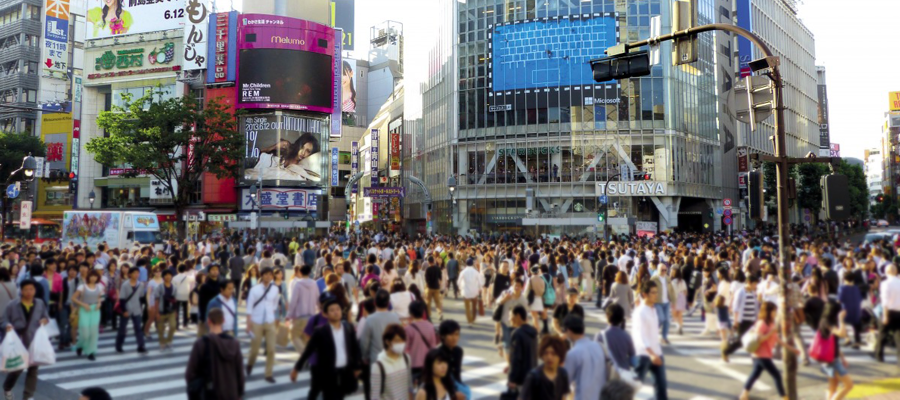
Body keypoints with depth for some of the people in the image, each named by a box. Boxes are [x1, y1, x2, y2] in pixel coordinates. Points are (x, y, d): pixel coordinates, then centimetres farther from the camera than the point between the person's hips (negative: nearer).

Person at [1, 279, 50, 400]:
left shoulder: (40, 303, 4)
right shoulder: (12, 305, -4)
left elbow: (46, 316, 13)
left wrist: (45, 320, -10)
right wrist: (8, 326, -21)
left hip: (35, 341, 3)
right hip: (18, 342, -2)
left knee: (33, 368, 4)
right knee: (17, 367, 3)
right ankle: (7, 388, 34)